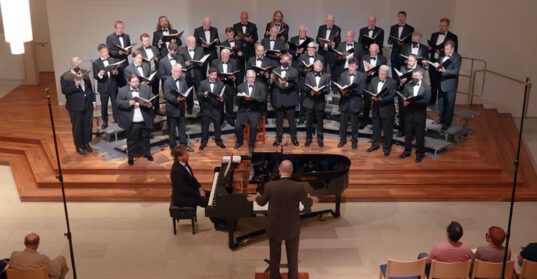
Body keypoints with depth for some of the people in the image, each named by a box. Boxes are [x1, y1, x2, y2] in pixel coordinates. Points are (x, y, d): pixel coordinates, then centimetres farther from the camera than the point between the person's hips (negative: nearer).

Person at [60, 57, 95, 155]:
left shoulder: (84, 74, 10)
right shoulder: (65, 77, -7)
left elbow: (90, 87, 15)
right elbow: (64, 91, -14)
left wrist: (93, 100, 11)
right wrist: (75, 85, -24)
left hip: (87, 104, 5)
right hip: (76, 106, -5)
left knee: (88, 125, 10)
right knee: (77, 127, 4)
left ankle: (86, 143, 26)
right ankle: (79, 146, 17)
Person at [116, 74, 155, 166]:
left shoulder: (146, 88, 2)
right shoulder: (122, 90, -4)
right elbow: (118, 103, -8)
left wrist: (149, 104, -21)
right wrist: (129, 103, -24)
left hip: (145, 120, 2)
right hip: (131, 122, -2)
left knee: (145, 137, 18)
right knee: (131, 139, 9)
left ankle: (147, 153, 36)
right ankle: (131, 157, 21)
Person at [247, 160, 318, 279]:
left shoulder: (270, 186, -19)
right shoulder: (299, 187, -21)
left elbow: (262, 202, 0)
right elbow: (307, 204, -3)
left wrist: (256, 198, 24)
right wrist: (311, 199, 22)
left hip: (274, 228, 0)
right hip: (292, 228, 0)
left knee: (275, 257, 19)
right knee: (292, 257, 19)